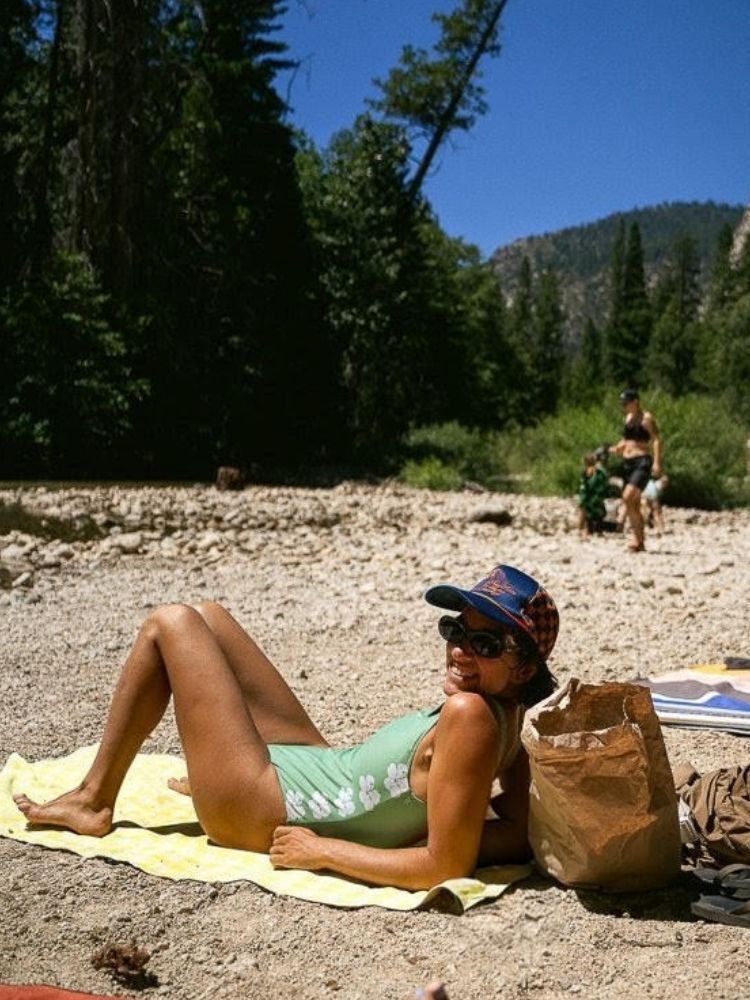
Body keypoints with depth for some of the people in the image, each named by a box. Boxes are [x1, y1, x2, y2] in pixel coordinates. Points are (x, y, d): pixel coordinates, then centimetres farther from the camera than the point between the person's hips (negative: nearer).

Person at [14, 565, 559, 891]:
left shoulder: (470, 715, -32)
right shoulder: (505, 710, -8)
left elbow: (444, 867, -33)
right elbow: (521, 836, 1)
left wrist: (321, 850, -24)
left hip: (262, 813, -8)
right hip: (319, 765, 9)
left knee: (170, 624, 2)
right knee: (207, 617, 21)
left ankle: (93, 802, 16)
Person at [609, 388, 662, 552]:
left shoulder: (646, 418, -5)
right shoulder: (628, 418, 17)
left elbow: (656, 440, -13)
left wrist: (656, 462, -23)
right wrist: (615, 449, 6)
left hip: (642, 462, -9)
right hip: (627, 463, 9)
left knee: (628, 497, -24)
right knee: (633, 504, 9)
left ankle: (638, 538, -19)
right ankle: (640, 542, 15)